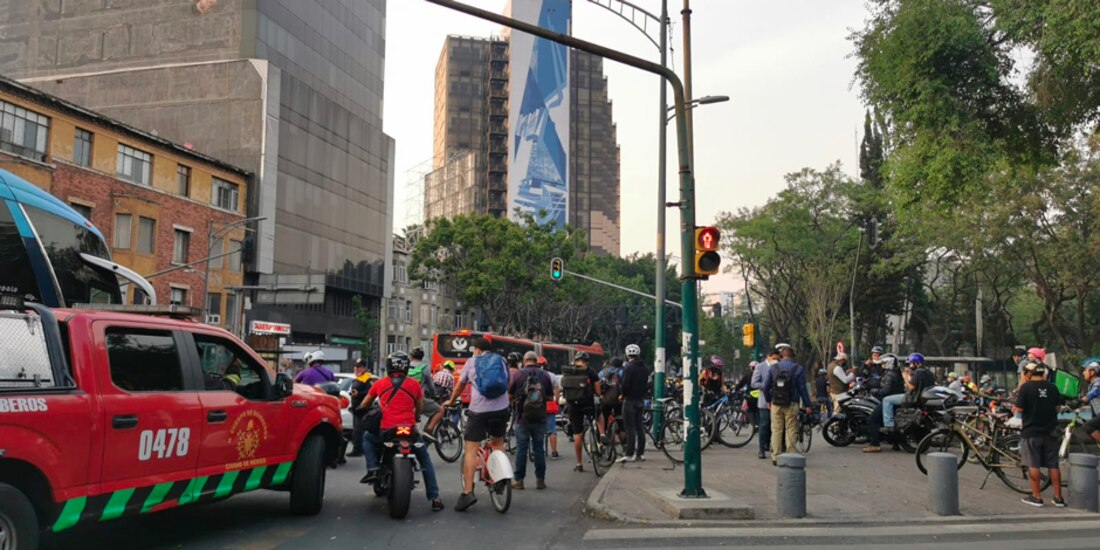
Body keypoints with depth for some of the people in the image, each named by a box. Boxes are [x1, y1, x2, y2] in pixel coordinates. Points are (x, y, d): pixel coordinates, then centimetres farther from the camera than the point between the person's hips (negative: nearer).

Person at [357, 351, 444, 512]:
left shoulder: (380, 383, 7)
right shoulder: (414, 384, 6)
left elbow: (364, 405, 19)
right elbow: (420, 408, 16)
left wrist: (362, 410, 41)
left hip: (386, 431, 0)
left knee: (367, 438, 31)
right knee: (426, 461, 16)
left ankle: (373, 468, 9)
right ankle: (435, 498, 8)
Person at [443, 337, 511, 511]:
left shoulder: (471, 362, 10)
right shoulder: (500, 360, 15)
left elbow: (459, 386, 19)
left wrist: (451, 401, 37)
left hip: (478, 410, -3)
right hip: (501, 408, 3)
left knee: (471, 450, -2)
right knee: (498, 443, 26)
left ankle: (468, 492, -11)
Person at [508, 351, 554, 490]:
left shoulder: (518, 374, -6)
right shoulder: (545, 375, 0)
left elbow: (510, 395, 0)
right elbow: (550, 397, 4)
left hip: (522, 417, -2)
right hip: (540, 418, 2)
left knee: (521, 448, 4)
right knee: (539, 448, 9)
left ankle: (518, 480, 8)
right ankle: (540, 480, 11)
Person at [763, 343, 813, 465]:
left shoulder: (773, 368, 3)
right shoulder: (798, 369, -3)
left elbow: (766, 387, 4)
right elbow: (802, 389, -4)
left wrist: (769, 400, 18)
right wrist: (808, 405, 2)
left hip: (776, 404, 2)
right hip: (791, 405, -2)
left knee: (776, 430, 7)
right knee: (791, 431, 3)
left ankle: (776, 456, 7)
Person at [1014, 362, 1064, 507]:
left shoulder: (1026, 387, -11)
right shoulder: (1052, 387, 2)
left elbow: (1019, 409, -14)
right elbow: (1058, 407, 8)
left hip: (1031, 431, -4)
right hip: (1050, 431, 4)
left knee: (1033, 465, 4)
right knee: (1053, 465, 10)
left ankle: (1036, 497, 8)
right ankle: (1058, 498, 14)